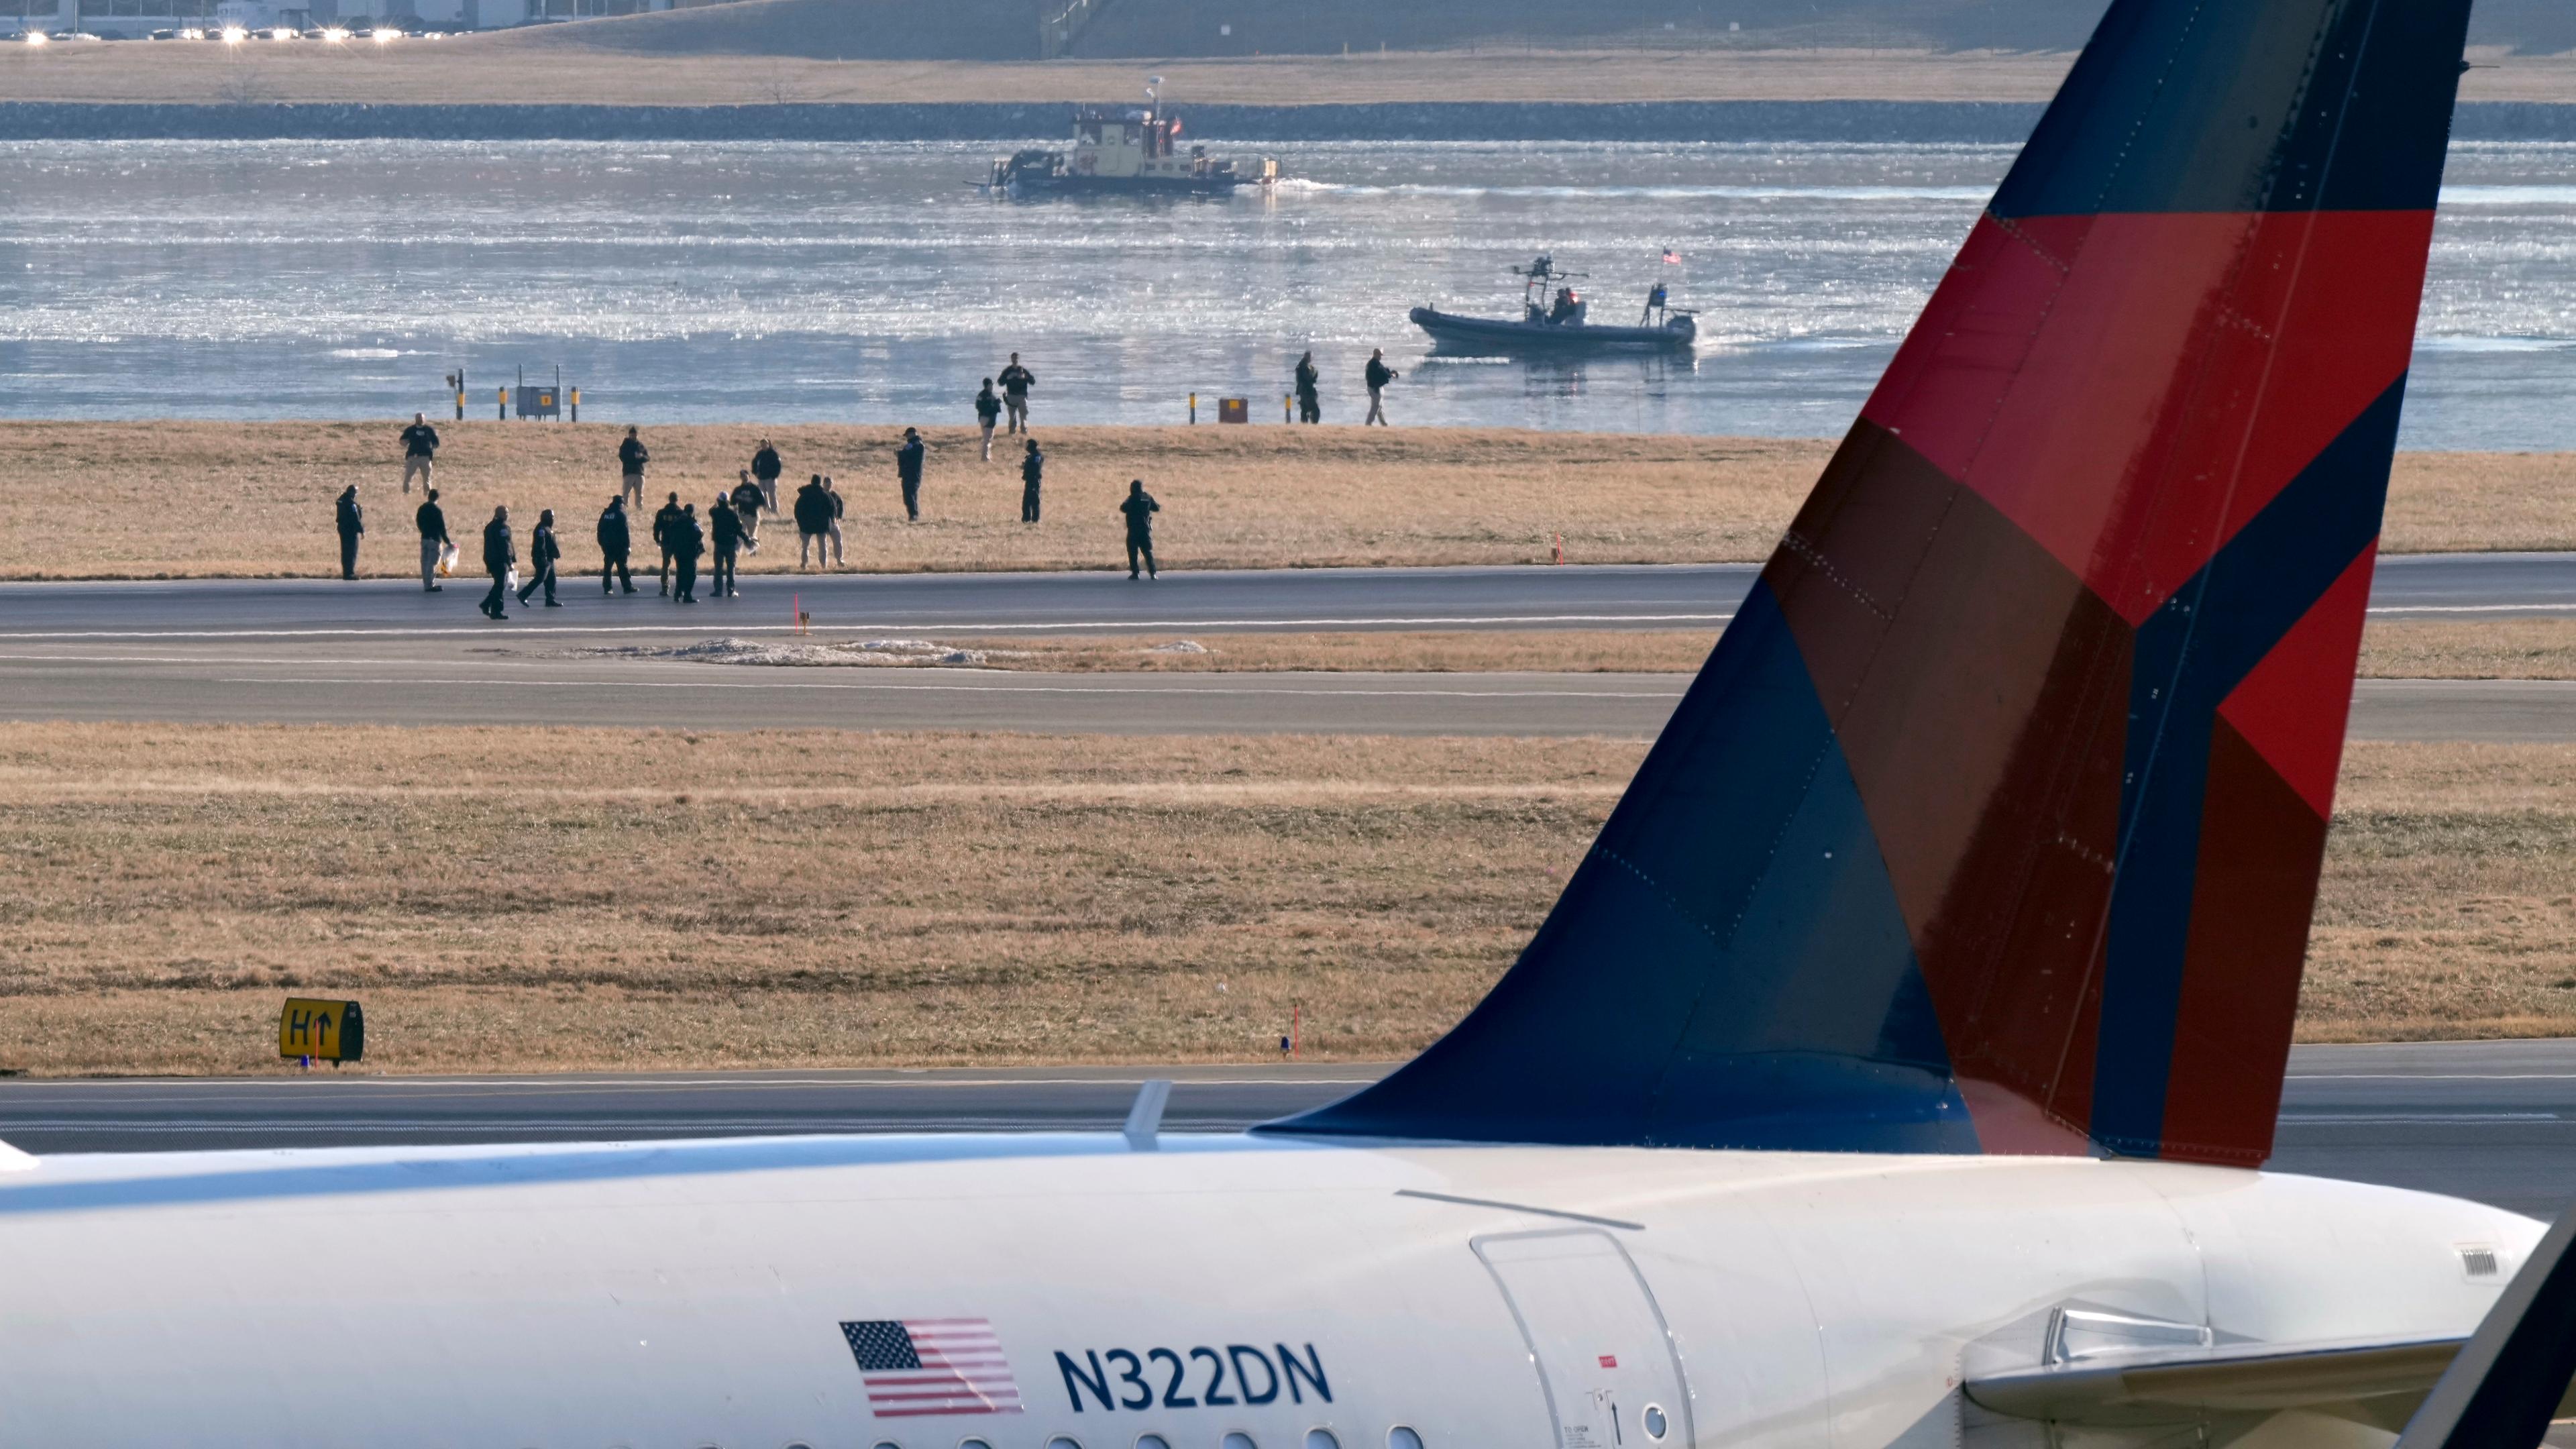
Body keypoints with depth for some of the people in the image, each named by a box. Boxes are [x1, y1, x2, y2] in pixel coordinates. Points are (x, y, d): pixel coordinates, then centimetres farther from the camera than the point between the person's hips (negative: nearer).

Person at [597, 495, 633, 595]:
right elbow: (624, 531, -11)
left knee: (607, 567, 7)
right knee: (622, 567, -3)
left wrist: (602, 543, 16)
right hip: (619, 545, -5)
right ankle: (628, 587, -3)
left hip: (607, 545, 5)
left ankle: (607, 588, 4)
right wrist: (627, 545, -7)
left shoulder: (605, 514, 9)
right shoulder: (621, 514, -8)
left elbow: (600, 530, 11)